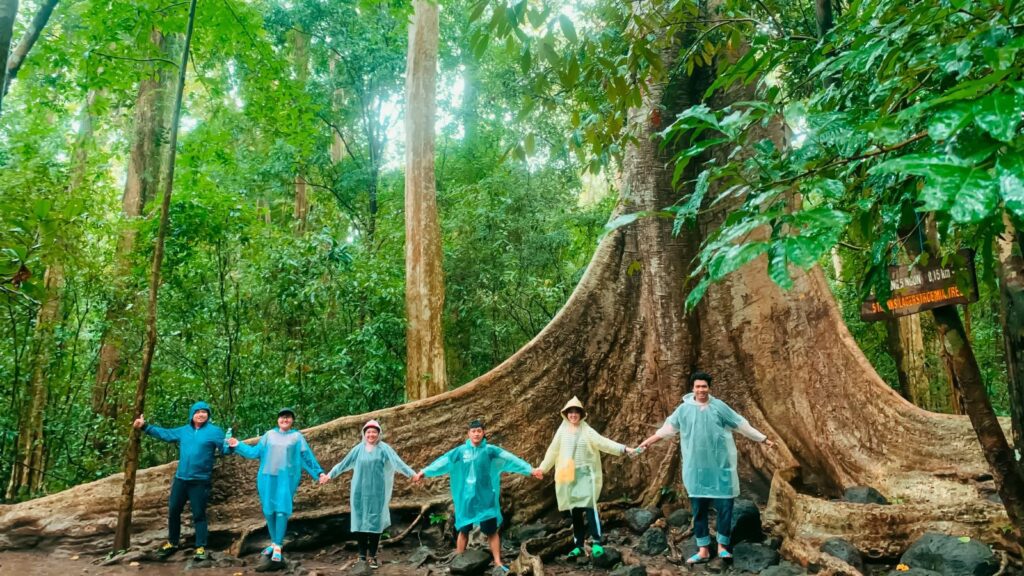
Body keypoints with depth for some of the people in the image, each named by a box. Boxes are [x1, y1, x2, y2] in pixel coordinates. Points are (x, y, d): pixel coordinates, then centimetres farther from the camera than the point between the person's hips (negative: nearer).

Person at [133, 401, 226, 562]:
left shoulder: (214, 431, -9)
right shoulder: (183, 431, 10)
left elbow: (224, 447, -16)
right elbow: (164, 433, 20)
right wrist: (145, 426, 18)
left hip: (200, 482, -6)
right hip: (180, 479, 6)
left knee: (199, 514, 0)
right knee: (173, 511, 16)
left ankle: (201, 547, 10)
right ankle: (172, 543, 34)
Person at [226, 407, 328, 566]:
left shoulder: (297, 437, 4)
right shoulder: (269, 435, 10)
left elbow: (307, 457, 7)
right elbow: (255, 452, 12)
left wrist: (319, 473, 3)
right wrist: (238, 446, 8)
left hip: (286, 479, -3)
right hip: (267, 478, 3)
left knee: (281, 511, -10)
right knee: (269, 511, 7)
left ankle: (278, 548, -5)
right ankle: (274, 543, 23)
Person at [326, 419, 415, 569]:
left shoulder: (384, 449, -3)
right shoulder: (358, 449, 5)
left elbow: (398, 462, -10)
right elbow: (344, 463, 15)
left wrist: (412, 474, -20)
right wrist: (330, 474, 20)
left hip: (377, 492, -2)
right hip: (360, 492, 2)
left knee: (375, 523, 0)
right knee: (360, 522, 4)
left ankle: (373, 556, 10)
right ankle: (362, 555, 14)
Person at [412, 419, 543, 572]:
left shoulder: (490, 450, -5)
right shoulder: (460, 451, 1)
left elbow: (510, 459, -14)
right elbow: (443, 462, 4)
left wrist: (530, 470, -22)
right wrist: (424, 472, 2)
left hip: (486, 498, -1)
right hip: (466, 498, 2)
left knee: (492, 530, 2)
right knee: (463, 530, 12)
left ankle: (498, 562, 10)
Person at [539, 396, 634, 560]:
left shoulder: (587, 431, -3)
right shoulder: (562, 431, 5)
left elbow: (604, 442, -13)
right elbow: (553, 450, 15)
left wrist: (624, 449, -25)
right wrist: (543, 467, 21)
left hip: (585, 474, -3)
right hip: (568, 476, 3)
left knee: (589, 506, -16)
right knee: (575, 511, 8)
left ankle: (596, 543, -11)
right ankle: (578, 545, 15)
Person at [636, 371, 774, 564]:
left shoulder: (719, 406, -1)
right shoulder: (684, 408, 1)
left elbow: (742, 425, 5)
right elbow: (669, 426, 12)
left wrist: (764, 439, 7)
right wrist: (647, 441, 13)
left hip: (720, 466, -1)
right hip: (696, 468, 1)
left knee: (724, 506, 2)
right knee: (698, 509, 7)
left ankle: (722, 546, 18)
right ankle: (703, 549, 17)